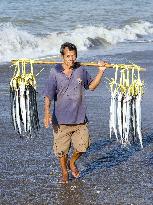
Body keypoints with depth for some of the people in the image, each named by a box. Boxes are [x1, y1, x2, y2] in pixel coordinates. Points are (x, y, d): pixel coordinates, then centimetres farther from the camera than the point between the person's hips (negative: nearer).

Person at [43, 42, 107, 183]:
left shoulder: (81, 70, 0)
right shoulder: (55, 73, -10)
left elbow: (91, 86, 14)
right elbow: (48, 96, -12)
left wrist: (101, 71, 3)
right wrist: (47, 113, -24)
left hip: (80, 118, 3)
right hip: (61, 119, -3)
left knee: (82, 146, 6)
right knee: (62, 150, 8)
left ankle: (72, 163, 37)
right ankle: (64, 172, 34)